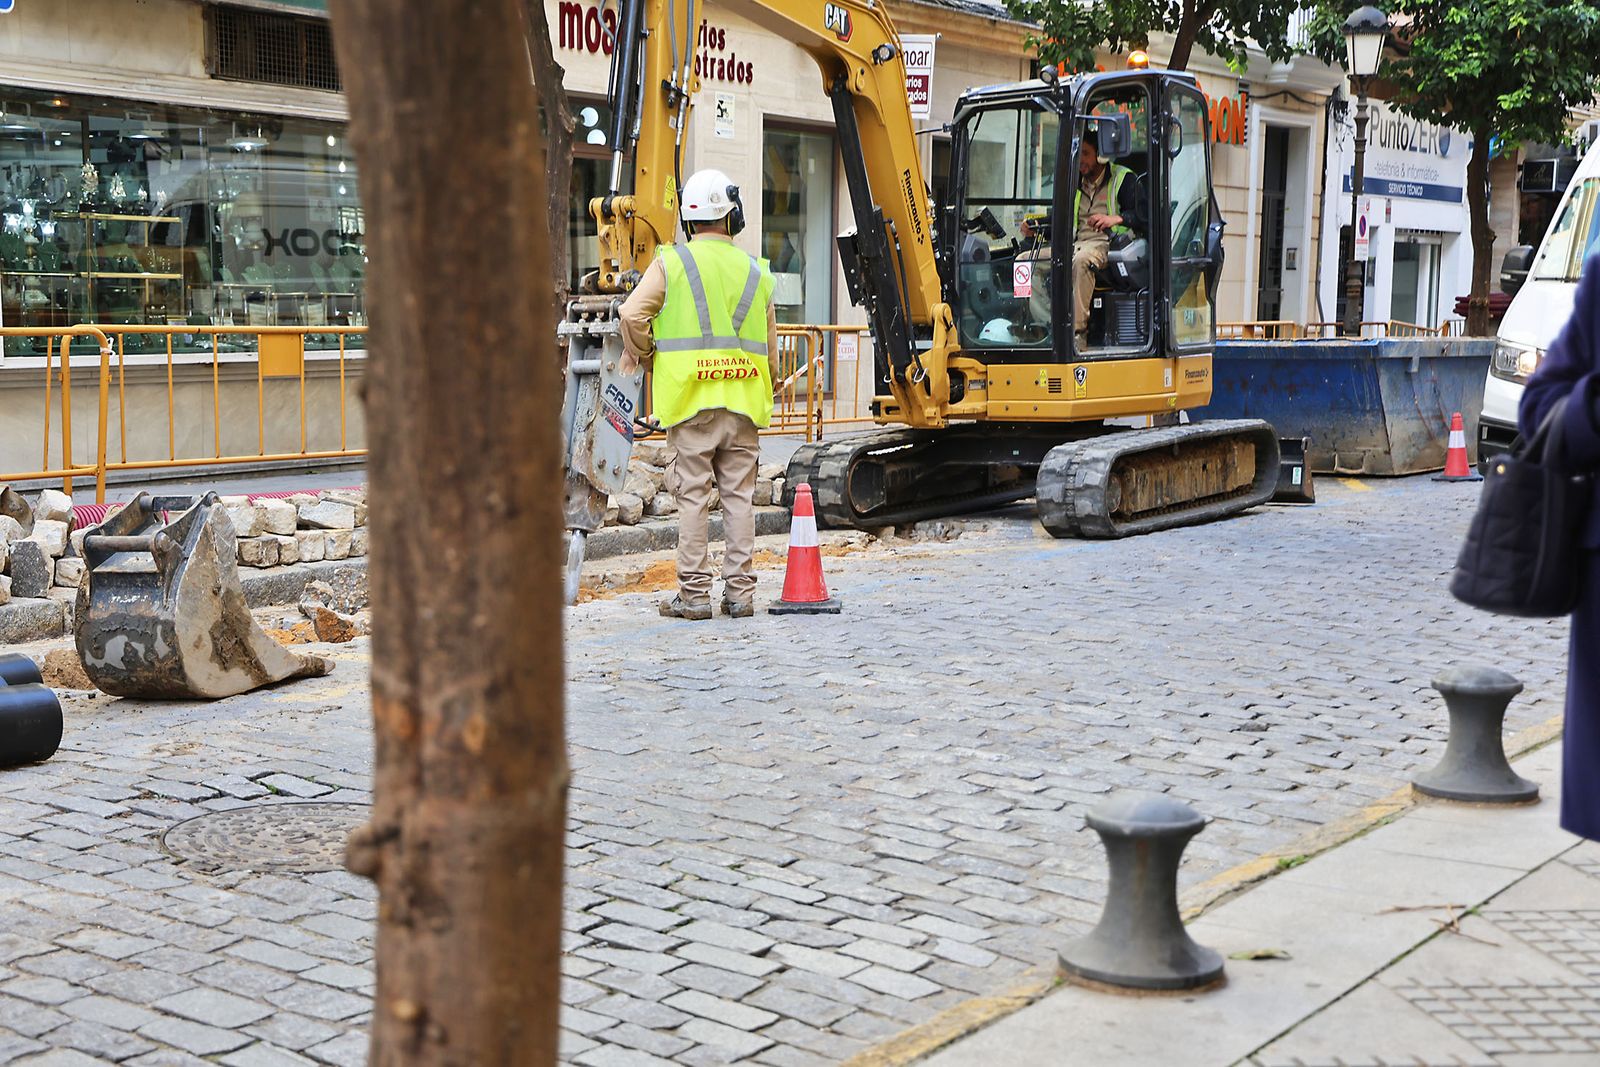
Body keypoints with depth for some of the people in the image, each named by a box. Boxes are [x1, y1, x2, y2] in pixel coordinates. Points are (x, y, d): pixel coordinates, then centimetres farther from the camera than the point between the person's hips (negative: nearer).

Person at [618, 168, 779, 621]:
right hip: (743, 402, 3)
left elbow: (633, 313, -13)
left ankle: (693, 593, 2)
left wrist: (639, 353, 6)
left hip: (690, 399, -3)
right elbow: (771, 353, 14)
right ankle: (740, 591, 9)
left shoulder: (671, 262, -2)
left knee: (693, 495, 0)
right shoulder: (756, 271, 10)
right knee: (739, 496, 7)